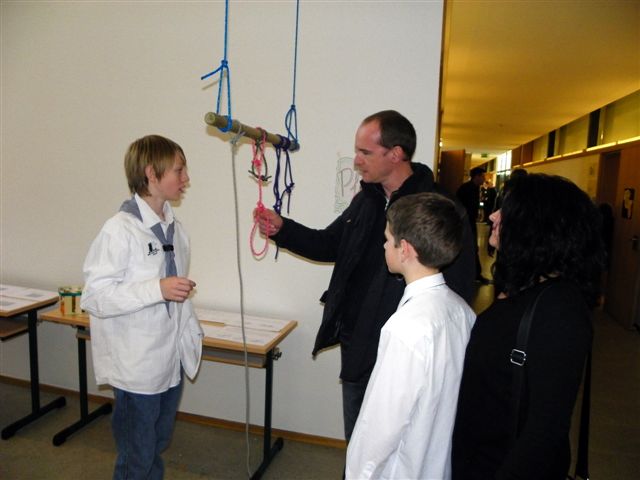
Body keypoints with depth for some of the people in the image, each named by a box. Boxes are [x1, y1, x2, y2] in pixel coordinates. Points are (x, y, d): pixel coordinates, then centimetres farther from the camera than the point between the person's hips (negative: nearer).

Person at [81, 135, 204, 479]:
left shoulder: (173, 227, 7)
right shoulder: (120, 229, -18)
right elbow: (94, 297, -20)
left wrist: (192, 332, 10)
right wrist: (158, 289, -28)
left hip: (171, 358, 7)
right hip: (137, 365, -7)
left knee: (157, 447, 22)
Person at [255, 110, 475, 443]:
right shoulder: (367, 199, 4)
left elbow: (457, 294, -20)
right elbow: (331, 245, 15)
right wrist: (282, 229, 1)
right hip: (356, 349, 7)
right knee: (356, 441, 25)